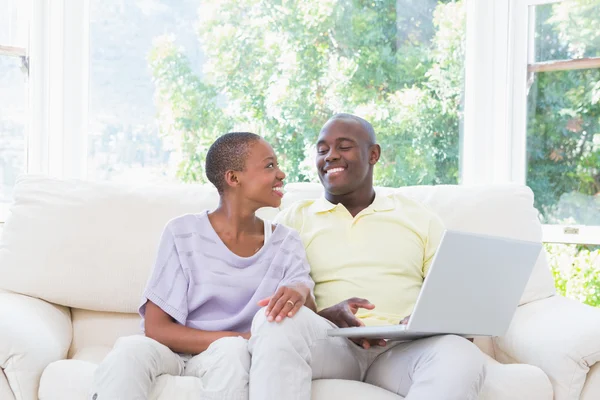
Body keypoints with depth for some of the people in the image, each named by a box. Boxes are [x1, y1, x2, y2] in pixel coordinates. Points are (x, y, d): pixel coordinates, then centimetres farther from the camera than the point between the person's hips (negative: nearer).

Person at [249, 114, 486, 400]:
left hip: (401, 347, 1)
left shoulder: (420, 218, 20)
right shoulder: (294, 219, 17)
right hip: (330, 342, 0)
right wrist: (328, 315, -15)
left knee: (461, 356, -35)